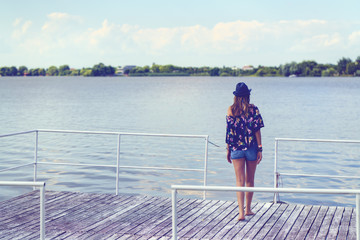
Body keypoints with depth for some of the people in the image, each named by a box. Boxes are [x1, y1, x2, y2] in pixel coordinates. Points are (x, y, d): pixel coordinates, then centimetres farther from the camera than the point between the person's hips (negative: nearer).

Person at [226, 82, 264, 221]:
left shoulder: (231, 110, -2)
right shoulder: (253, 109, -3)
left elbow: (229, 131, -2)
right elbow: (257, 130, -5)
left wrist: (228, 149, 6)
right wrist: (260, 149, 0)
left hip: (236, 148, 0)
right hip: (251, 147, 0)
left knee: (240, 181, 0)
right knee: (250, 180, 14)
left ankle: (241, 213, -11)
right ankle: (248, 209, 25)